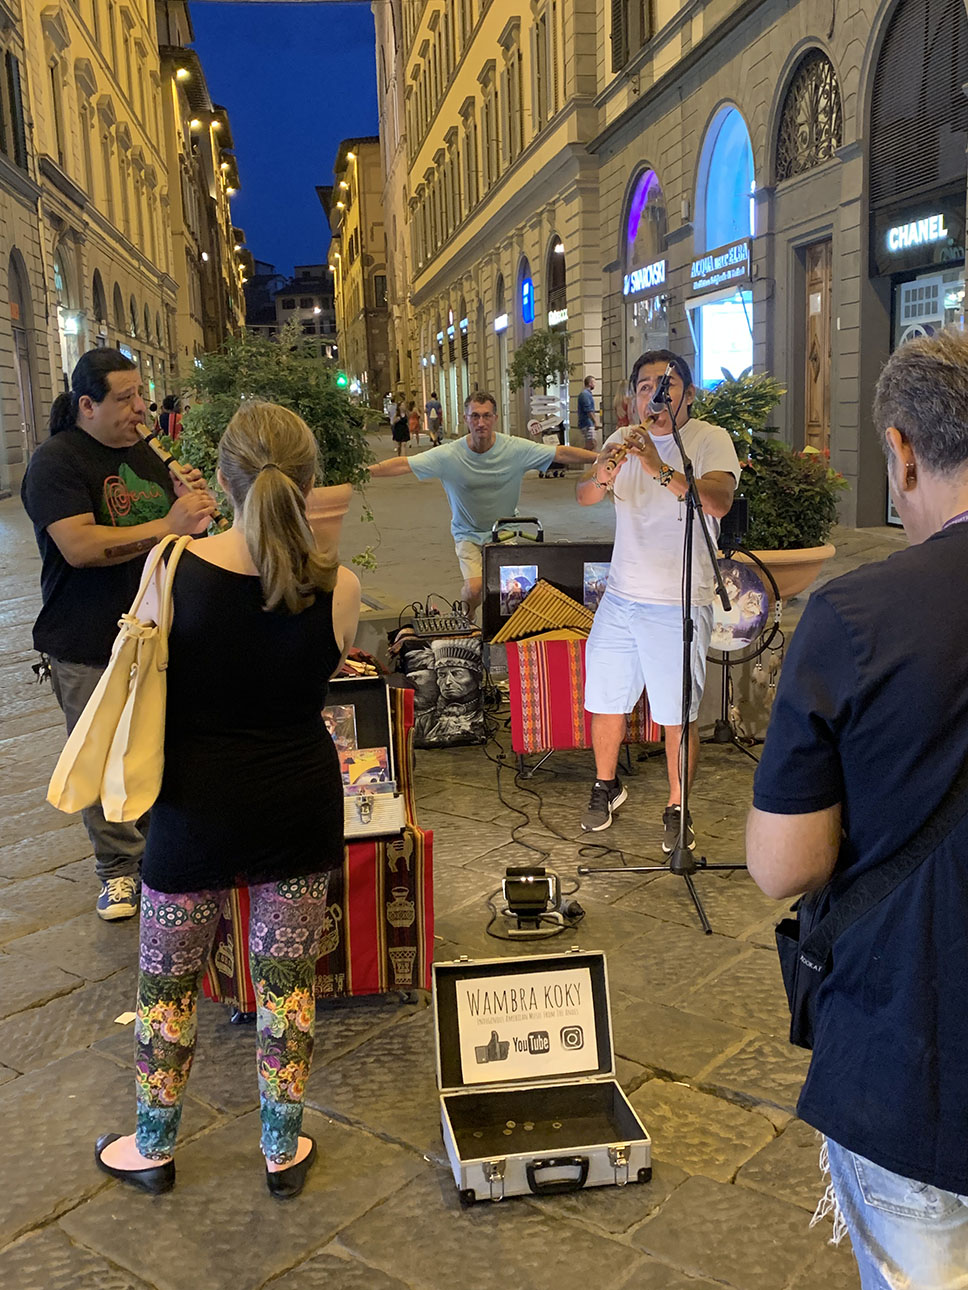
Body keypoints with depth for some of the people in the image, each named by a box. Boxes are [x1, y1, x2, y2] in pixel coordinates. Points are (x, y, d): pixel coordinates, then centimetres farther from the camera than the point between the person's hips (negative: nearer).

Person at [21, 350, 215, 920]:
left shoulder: (142, 451, 13)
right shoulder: (56, 462, -10)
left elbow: (175, 522, 25)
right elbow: (80, 547, -24)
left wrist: (193, 502, 2)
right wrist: (166, 526, -27)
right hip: (90, 649, -6)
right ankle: (119, 869, 19)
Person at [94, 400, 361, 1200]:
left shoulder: (174, 567, -16)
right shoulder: (339, 587, -13)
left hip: (198, 803, -1)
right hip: (299, 799, 1)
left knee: (168, 982, 19)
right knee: (288, 979, 16)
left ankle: (154, 1148, 37)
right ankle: (283, 1150, 32)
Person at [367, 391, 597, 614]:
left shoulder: (515, 449, -13)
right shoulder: (449, 455, -15)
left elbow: (562, 453, -11)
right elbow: (403, 465, -16)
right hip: (469, 535, -1)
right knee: (474, 588, -19)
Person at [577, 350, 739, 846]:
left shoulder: (709, 440, -5)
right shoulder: (624, 439, 9)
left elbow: (718, 502, -24)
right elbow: (584, 497, -4)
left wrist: (660, 468, -36)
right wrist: (603, 476, -27)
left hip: (680, 604, -5)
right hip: (620, 596, 5)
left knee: (678, 716, 1)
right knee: (604, 701, 14)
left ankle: (677, 810, 19)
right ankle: (606, 787, 37)